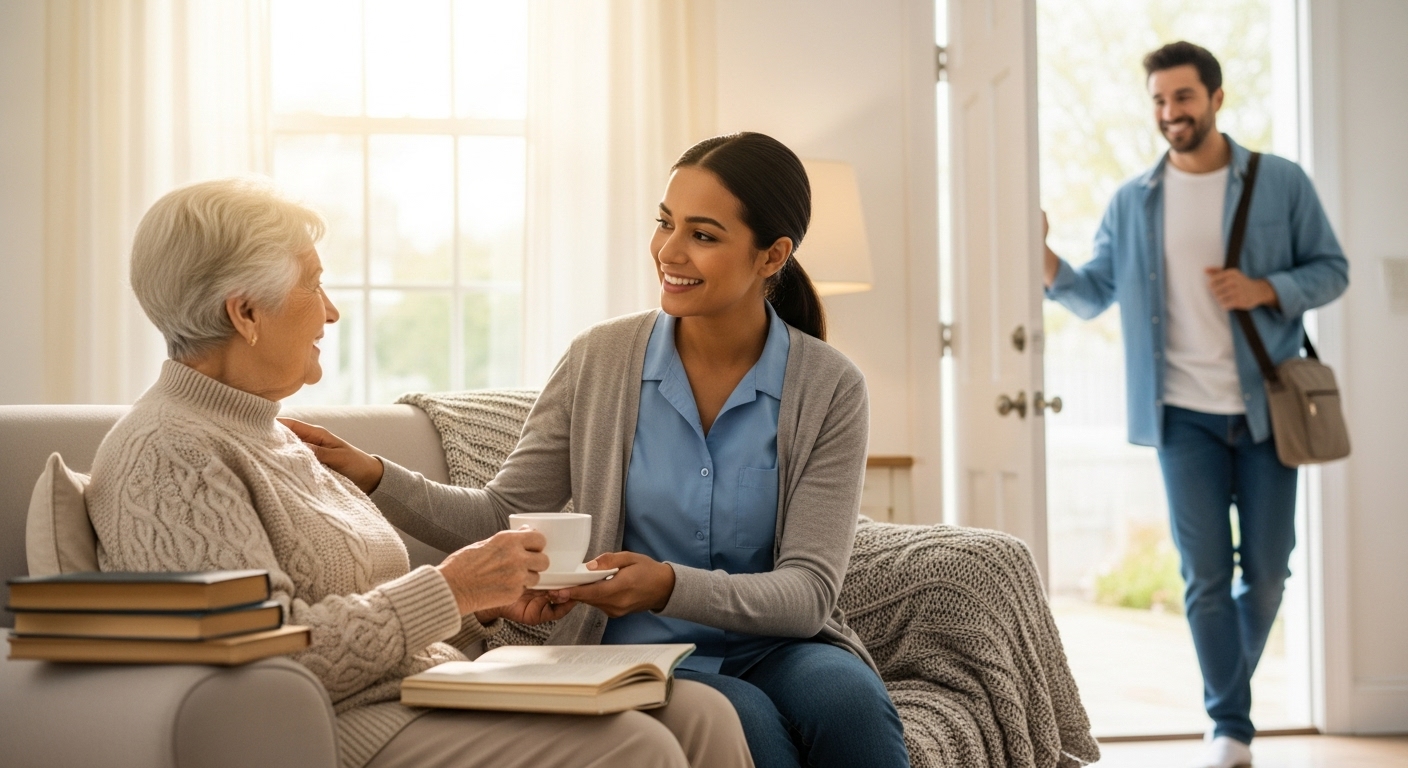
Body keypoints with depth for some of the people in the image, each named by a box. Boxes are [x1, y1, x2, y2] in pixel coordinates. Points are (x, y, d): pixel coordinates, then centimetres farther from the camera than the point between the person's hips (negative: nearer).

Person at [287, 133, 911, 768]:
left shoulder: (829, 388, -4)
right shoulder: (600, 359, -1)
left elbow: (808, 591, -10)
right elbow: (501, 517, 4)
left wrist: (670, 587, -28)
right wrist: (371, 475, -13)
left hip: (776, 650, 1)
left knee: (844, 694, -32)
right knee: (742, 717, -33)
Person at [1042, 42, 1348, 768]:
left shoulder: (1281, 182, 0)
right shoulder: (1131, 202, 4)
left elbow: (1331, 268, 3)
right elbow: (1092, 294, 4)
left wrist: (1265, 290, -15)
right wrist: (1046, 262, -16)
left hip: (1266, 407, 0)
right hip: (1184, 414, 0)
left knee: (1266, 569, 8)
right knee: (1205, 574, 0)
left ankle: (1230, 692, 33)